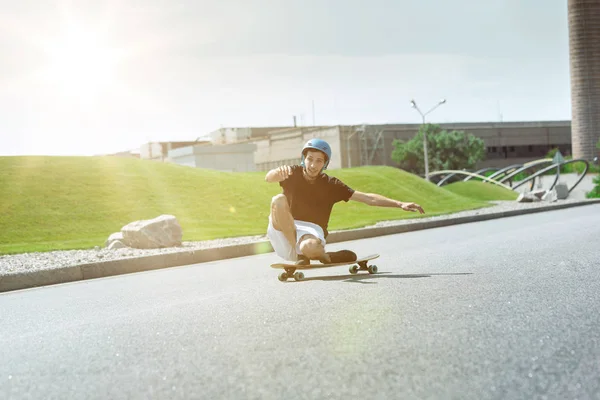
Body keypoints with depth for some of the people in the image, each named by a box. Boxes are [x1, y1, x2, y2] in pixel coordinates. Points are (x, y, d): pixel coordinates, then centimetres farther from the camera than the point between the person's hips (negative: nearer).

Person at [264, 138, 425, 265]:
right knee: (278, 200, -29)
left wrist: (400, 204, -14)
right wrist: (279, 171, -46)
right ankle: (300, 255, -20)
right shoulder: (293, 173, 0)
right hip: (284, 231, 2)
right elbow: (268, 178, -21)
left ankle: (325, 256, -2)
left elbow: (367, 198, -4)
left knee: (309, 247, -40)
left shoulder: (330, 184, 1)